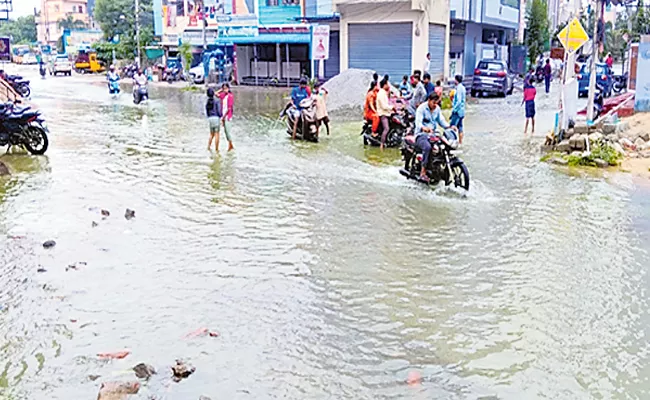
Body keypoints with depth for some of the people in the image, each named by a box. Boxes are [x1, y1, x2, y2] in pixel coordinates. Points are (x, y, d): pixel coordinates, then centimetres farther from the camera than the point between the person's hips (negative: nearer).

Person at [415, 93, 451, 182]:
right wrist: (424, 128, -44)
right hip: (421, 134, -7)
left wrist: (449, 127, -8)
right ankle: (423, 172, -32)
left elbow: (441, 120, 13)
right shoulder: (422, 108, -9)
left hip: (433, 134, 7)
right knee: (427, 147, -38)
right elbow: (418, 122, -21)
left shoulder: (437, 108, 13)